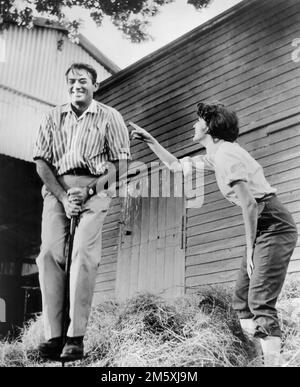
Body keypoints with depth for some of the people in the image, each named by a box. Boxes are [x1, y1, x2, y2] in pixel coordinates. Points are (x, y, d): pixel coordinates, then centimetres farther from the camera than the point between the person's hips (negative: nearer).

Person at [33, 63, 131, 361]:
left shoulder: (109, 117, 9)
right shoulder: (54, 117, 15)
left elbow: (120, 163, 4)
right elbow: (41, 161, 9)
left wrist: (87, 191, -10)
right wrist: (63, 196, -7)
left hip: (94, 188, -2)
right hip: (57, 188, 3)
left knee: (83, 253, -19)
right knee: (50, 252, -13)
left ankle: (76, 337, -17)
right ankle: (53, 336, -13)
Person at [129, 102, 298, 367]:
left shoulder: (225, 154, -13)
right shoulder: (215, 155, 17)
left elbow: (249, 204, -20)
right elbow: (176, 166, 30)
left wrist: (250, 249, -15)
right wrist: (150, 141, 26)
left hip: (274, 226, -10)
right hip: (262, 228, 10)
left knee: (260, 303, -18)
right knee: (242, 302, 7)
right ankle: (270, 356, 9)